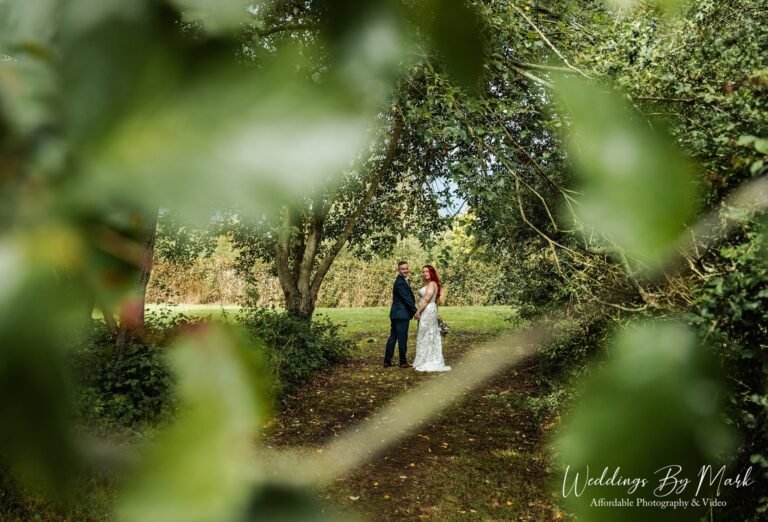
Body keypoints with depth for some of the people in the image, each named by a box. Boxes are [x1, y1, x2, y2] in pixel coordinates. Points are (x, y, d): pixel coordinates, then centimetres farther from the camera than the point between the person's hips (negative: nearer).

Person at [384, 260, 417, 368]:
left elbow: (409, 297, 19)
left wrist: (413, 310, 14)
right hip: (401, 315, -10)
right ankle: (403, 362, 9)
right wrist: (415, 311, -12)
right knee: (402, 338, 0)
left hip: (396, 314, 10)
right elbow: (407, 298, -19)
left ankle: (387, 361, 16)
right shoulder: (400, 282, -17)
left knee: (393, 337, 12)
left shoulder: (402, 281, 16)